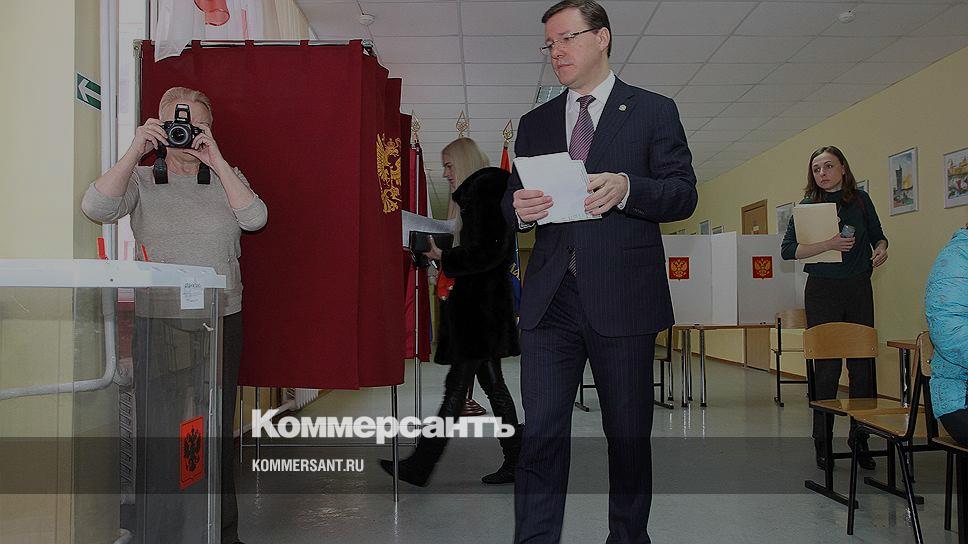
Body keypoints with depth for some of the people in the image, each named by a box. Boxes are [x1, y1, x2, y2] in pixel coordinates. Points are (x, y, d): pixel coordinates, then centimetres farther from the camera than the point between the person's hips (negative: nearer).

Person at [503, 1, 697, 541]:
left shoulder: (654, 111, 8)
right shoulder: (535, 123, 18)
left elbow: (684, 193, 0)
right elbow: (513, 199, 18)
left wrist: (627, 188, -19)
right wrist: (521, 208, -7)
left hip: (623, 295, -2)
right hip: (550, 297, 3)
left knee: (629, 432, 8)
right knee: (541, 433, -2)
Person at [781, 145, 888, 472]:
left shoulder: (861, 200, 8)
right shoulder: (808, 205, 0)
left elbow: (878, 235, 20)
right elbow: (788, 249, -8)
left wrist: (881, 249, -3)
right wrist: (829, 244, -20)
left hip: (859, 289, 3)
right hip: (823, 291, -3)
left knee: (862, 365, 2)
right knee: (827, 366, -1)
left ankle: (861, 439, 14)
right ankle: (822, 441, 11)